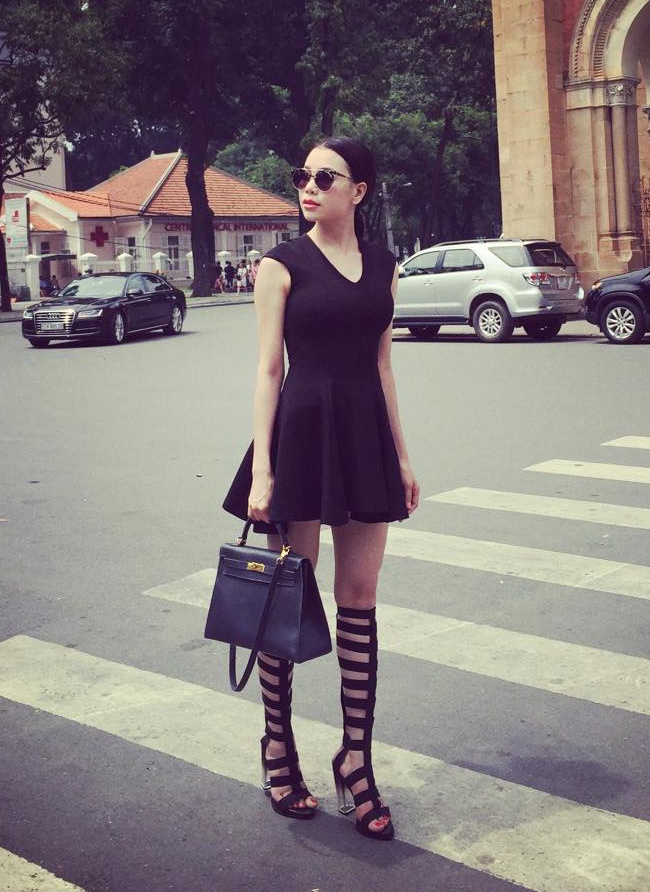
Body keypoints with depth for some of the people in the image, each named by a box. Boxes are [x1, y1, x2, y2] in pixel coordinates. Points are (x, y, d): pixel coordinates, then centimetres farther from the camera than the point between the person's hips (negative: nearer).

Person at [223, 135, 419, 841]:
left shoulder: (382, 265, 10)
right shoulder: (283, 264, -2)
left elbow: (381, 364, 14)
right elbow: (269, 369, -5)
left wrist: (402, 457, 13)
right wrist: (261, 471, -12)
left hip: (367, 437, 4)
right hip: (300, 432, -4)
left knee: (359, 603, 6)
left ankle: (356, 762, 16)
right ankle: (278, 748, 22)